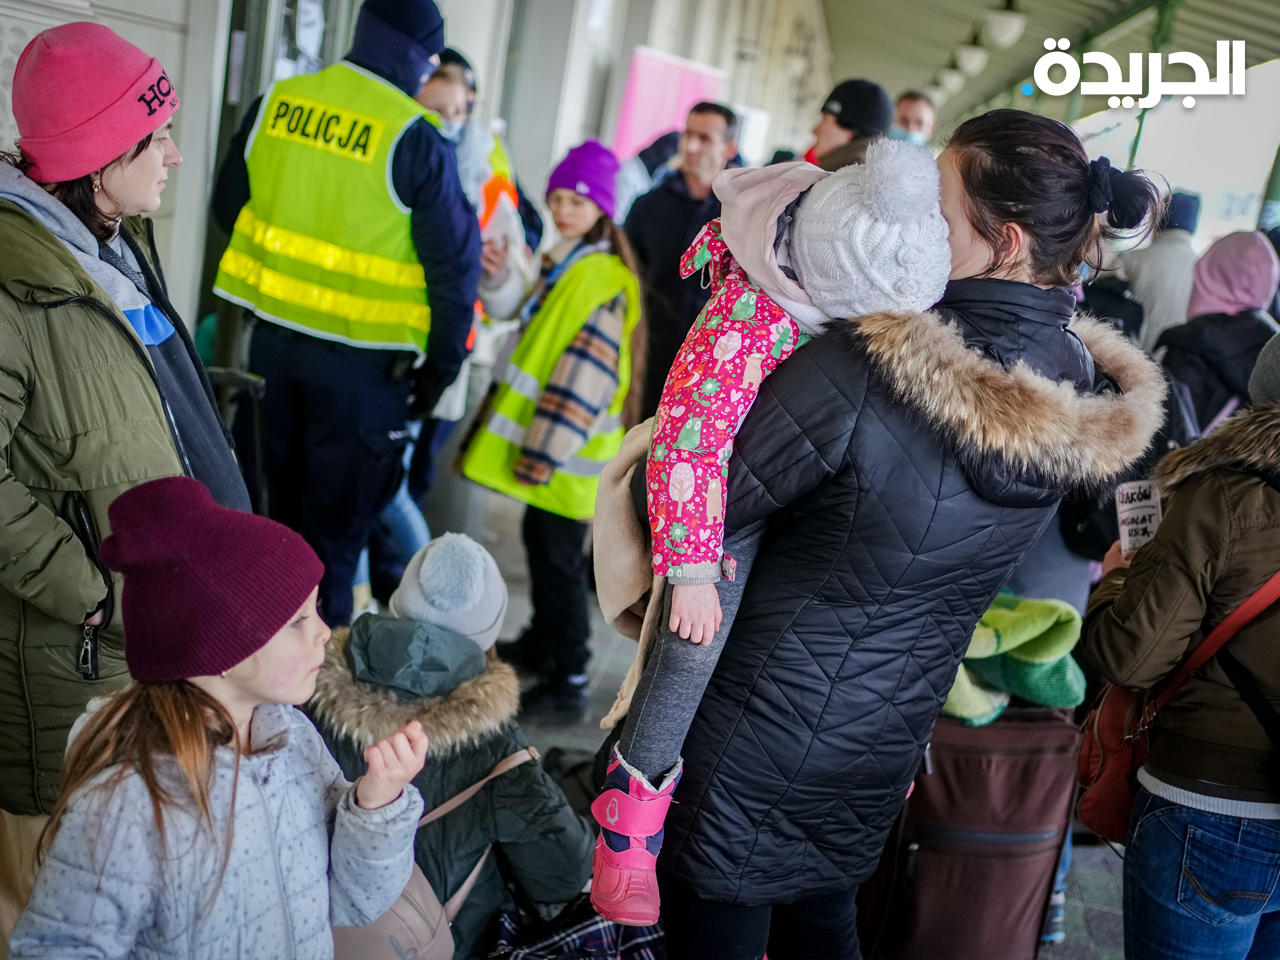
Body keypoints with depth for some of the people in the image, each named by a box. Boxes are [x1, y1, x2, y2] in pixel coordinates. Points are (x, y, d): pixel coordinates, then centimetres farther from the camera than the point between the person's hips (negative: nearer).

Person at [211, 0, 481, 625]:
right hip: (359, 356, -5)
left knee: (286, 500, 23)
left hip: (275, 333, 6)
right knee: (337, 513, 8)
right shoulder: (415, 139, -14)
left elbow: (229, 205, 12)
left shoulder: (275, 103, 2)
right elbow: (454, 261, -12)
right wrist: (442, 362, -2)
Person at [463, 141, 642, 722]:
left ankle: (568, 685, 4)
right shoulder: (562, 264, 14)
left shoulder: (602, 282, -19)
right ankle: (540, 645, 40)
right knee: (539, 542, 22)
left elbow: (586, 376, -23)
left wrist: (544, 452, -21)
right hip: (544, 442, 10)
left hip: (569, 456, -10)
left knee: (558, 560, -5)